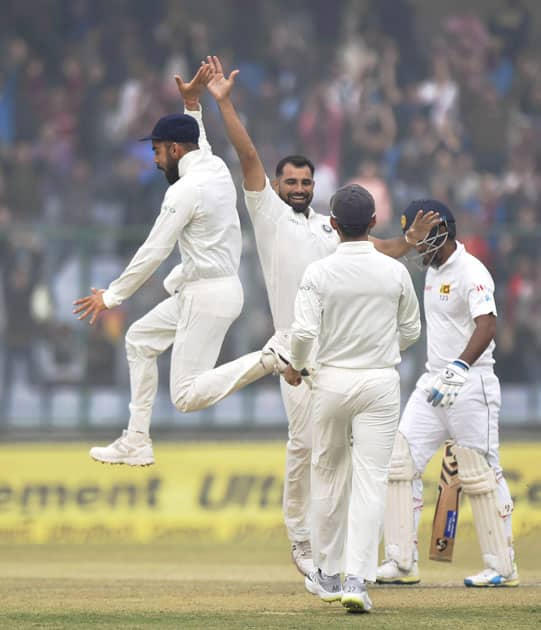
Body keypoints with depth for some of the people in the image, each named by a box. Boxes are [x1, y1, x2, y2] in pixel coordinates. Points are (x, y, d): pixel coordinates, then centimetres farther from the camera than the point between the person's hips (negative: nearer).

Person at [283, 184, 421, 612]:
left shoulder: (319, 272, -8)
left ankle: (328, 575, 23)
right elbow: (411, 330, 6)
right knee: (370, 480, -2)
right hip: (381, 381, 0)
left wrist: (295, 367, 5)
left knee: (328, 477, 15)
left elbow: (304, 331, -15)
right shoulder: (395, 272, -4)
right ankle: (357, 579, -13)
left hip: (333, 380, 0)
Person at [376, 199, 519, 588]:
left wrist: (460, 368, -44)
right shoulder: (434, 271, 14)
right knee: (401, 462, 0)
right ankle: (402, 564, 1)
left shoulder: (471, 272, -15)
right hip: (434, 382, 9)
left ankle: (503, 567, 5)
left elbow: (487, 326, -29)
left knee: (480, 475, -4)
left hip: (471, 384, -9)